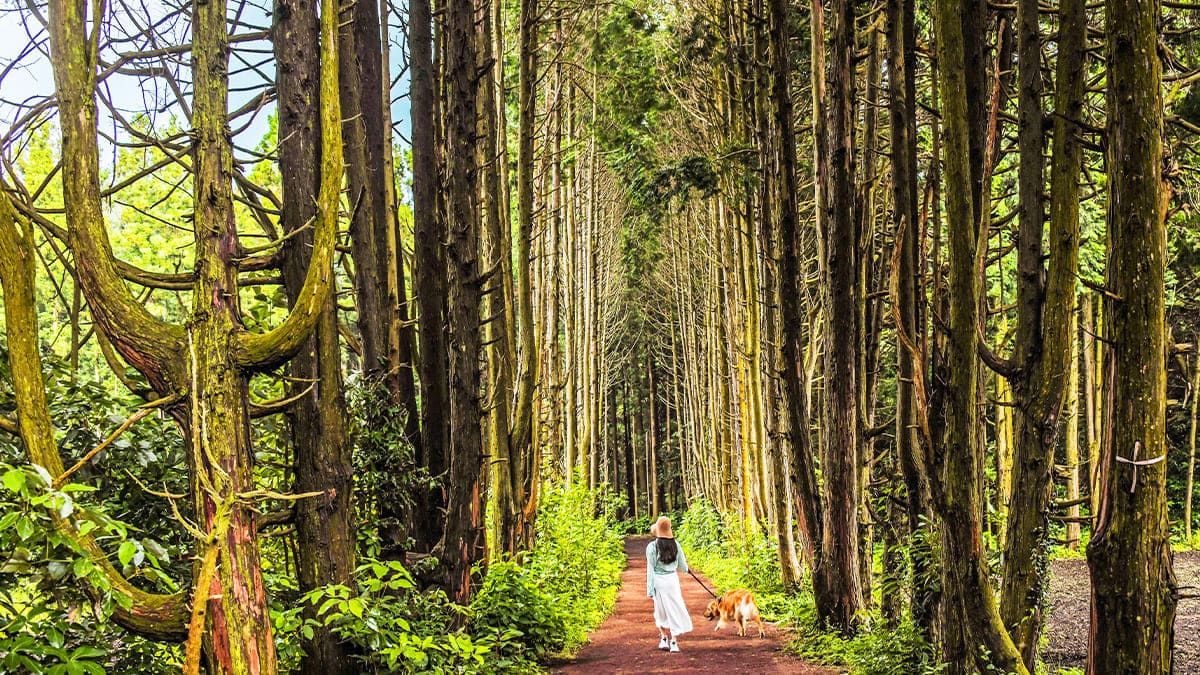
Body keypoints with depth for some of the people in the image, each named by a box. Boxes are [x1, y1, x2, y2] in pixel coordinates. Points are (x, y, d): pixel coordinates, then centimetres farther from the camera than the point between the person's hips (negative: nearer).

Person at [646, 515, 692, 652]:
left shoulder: (652, 547, -10)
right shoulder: (675, 545, -2)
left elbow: (650, 569, -10)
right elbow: (683, 567, 5)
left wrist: (650, 589, -7)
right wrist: (685, 569, 29)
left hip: (658, 580, -1)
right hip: (672, 579, 1)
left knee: (661, 610, 17)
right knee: (675, 610, 8)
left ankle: (664, 638, 19)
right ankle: (674, 642, 6)